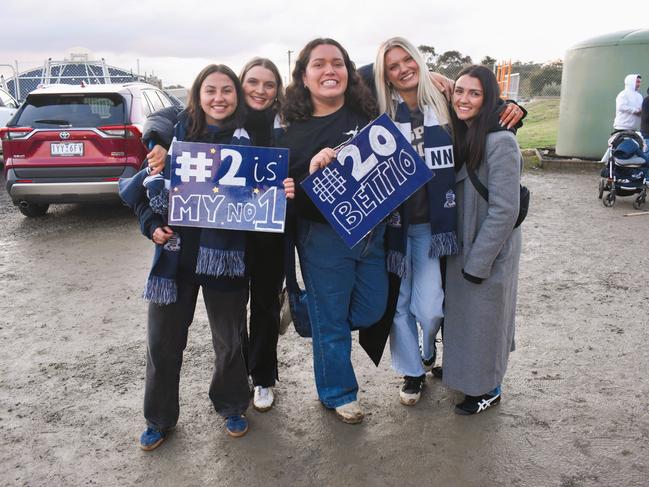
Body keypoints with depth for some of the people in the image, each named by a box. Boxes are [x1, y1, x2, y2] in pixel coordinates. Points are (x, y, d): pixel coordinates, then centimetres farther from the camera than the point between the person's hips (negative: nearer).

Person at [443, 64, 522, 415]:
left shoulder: (500, 142, -21)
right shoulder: (460, 136, 5)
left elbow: (504, 210, -22)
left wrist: (478, 262, -19)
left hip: (489, 251, -8)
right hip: (461, 245, 8)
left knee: (484, 316, 8)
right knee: (463, 314, 20)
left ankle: (487, 389, 29)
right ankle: (468, 375, 41)